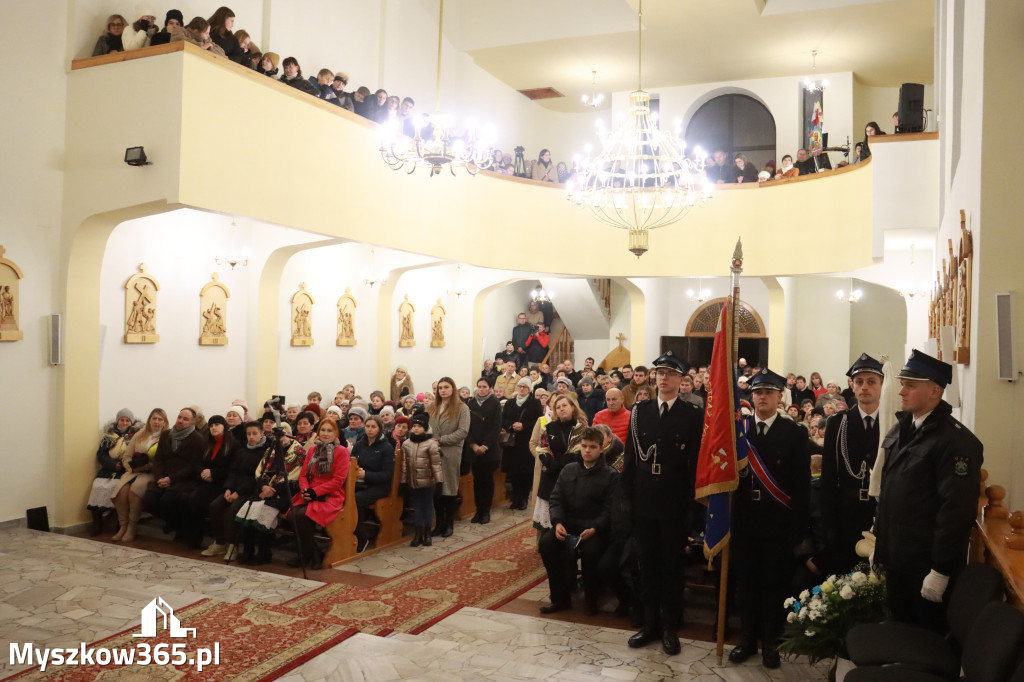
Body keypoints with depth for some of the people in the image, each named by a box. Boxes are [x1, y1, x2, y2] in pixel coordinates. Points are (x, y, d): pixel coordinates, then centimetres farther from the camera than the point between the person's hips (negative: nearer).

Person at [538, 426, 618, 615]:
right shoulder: (568, 470, 14)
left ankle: (590, 599, -4)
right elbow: (556, 498, 9)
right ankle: (561, 597, -6)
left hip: (596, 527, -4)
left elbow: (609, 508, -7)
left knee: (589, 552, -34)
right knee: (545, 543, -23)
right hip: (568, 523, 4)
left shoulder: (610, 475, 1)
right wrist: (557, 522, -9)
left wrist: (594, 529, -22)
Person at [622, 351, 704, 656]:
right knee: (648, 563, 12)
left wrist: (689, 502, -11)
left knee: (672, 565, 9)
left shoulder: (693, 415, -5)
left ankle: (670, 627, 23)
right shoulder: (639, 411, 5)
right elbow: (630, 456, 6)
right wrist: (629, 494, 2)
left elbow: (696, 461, -7)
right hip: (644, 501, 3)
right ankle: (650, 622, 26)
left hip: (674, 504, -3)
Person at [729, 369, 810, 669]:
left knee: (774, 583, 9)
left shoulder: (795, 434, -3)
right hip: (745, 519, 2)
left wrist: (798, 529, -7)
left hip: (778, 522, -2)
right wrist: (732, 519, -5)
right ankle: (747, 638, 27)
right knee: (746, 582, 12)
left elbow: (802, 484, -4)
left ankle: (770, 642, 24)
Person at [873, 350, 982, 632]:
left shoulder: (956, 440, -16)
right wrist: (879, 541, 14)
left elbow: (958, 510, -19)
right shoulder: (899, 430, 9)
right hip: (895, 559, 7)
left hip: (927, 565, -7)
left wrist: (941, 571, -19)